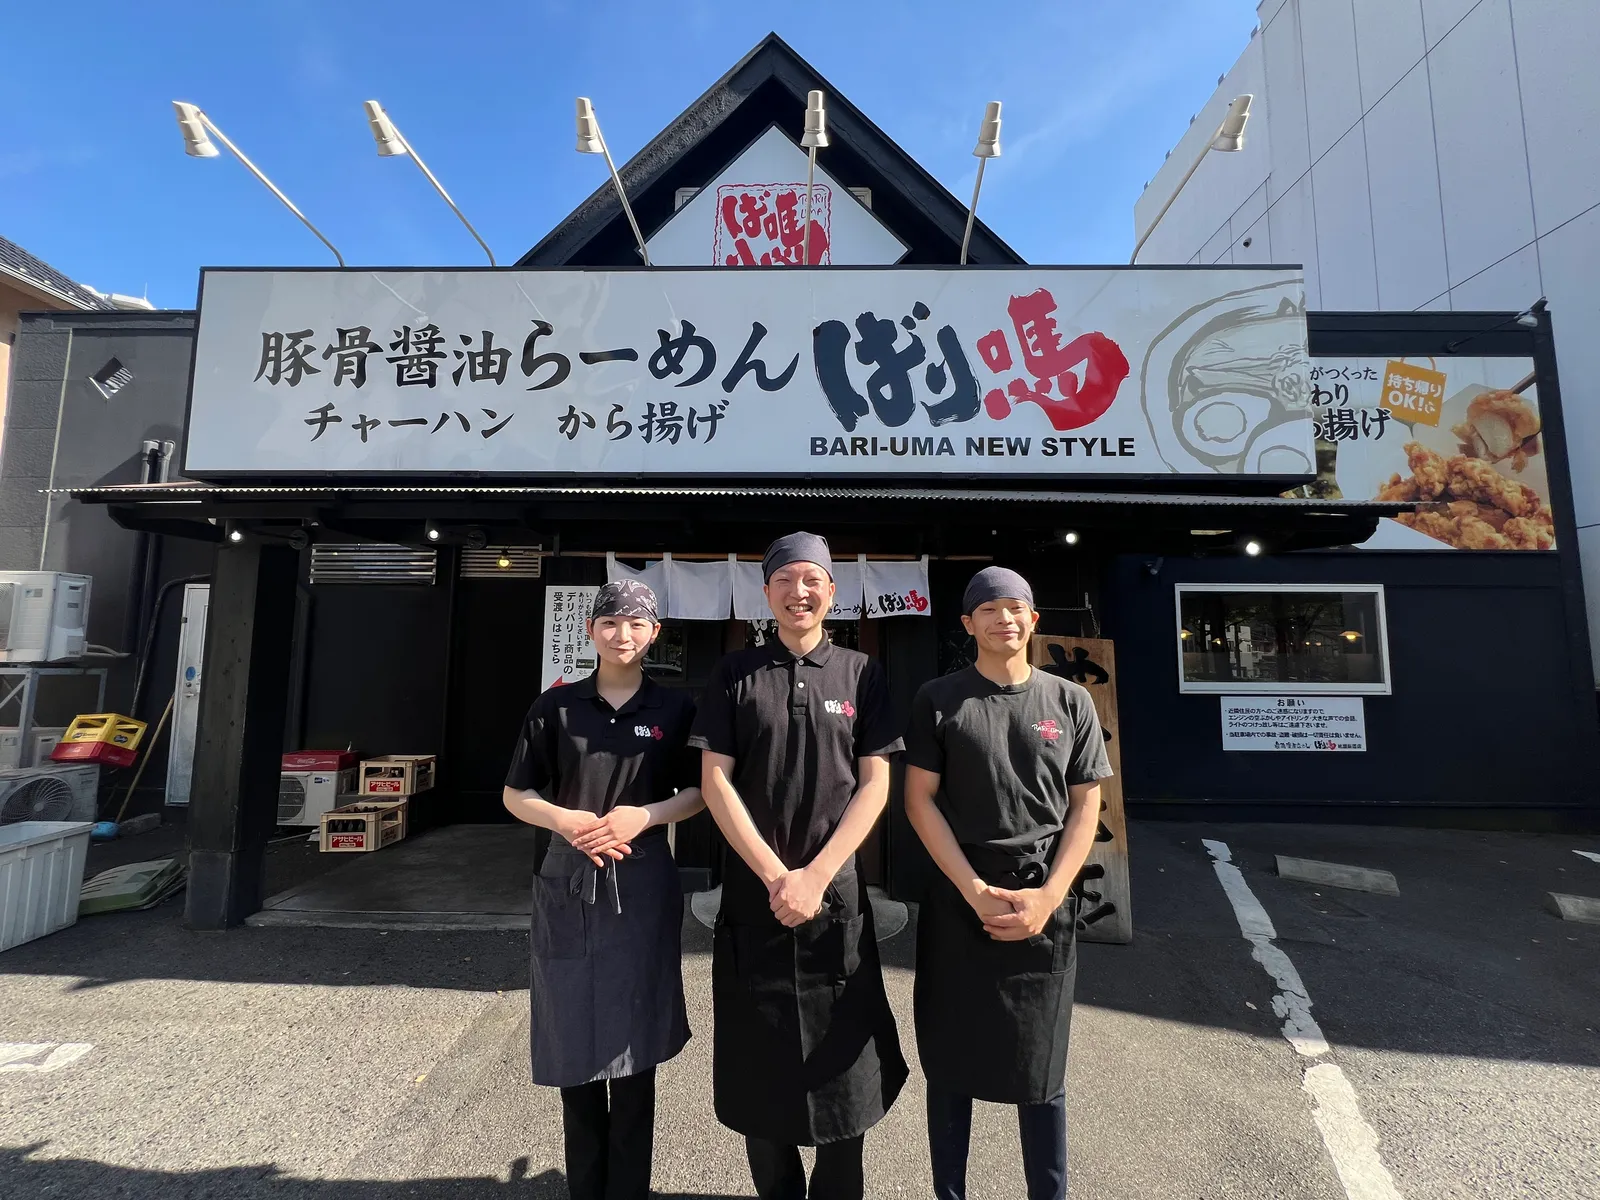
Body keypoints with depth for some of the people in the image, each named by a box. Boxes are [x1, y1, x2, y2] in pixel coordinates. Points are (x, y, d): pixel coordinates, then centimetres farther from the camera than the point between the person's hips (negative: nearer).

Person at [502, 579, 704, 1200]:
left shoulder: (675, 709, -1)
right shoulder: (555, 706, 1)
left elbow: (698, 793, 3)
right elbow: (515, 795, 5)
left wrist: (642, 816, -14)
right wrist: (566, 820, -14)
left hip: (642, 886, -1)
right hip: (567, 886, 1)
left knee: (632, 1041, 8)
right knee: (575, 1040, 12)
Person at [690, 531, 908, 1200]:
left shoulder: (861, 674, 1)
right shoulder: (736, 674, 0)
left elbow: (875, 784, -3)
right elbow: (715, 781, -4)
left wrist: (816, 876, -11)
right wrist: (775, 876, -11)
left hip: (837, 895, 0)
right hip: (753, 892, 0)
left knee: (842, 1063, 11)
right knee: (759, 1063, 13)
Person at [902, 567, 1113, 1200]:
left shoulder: (1070, 701, 3)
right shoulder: (938, 699, -2)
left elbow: (1086, 807, 3)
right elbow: (919, 801, -4)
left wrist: (1047, 897, -8)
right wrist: (975, 890, -11)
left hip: (1045, 904, 1)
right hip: (957, 899, -1)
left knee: (1040, 1069, 13)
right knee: (951, 1063, 11)